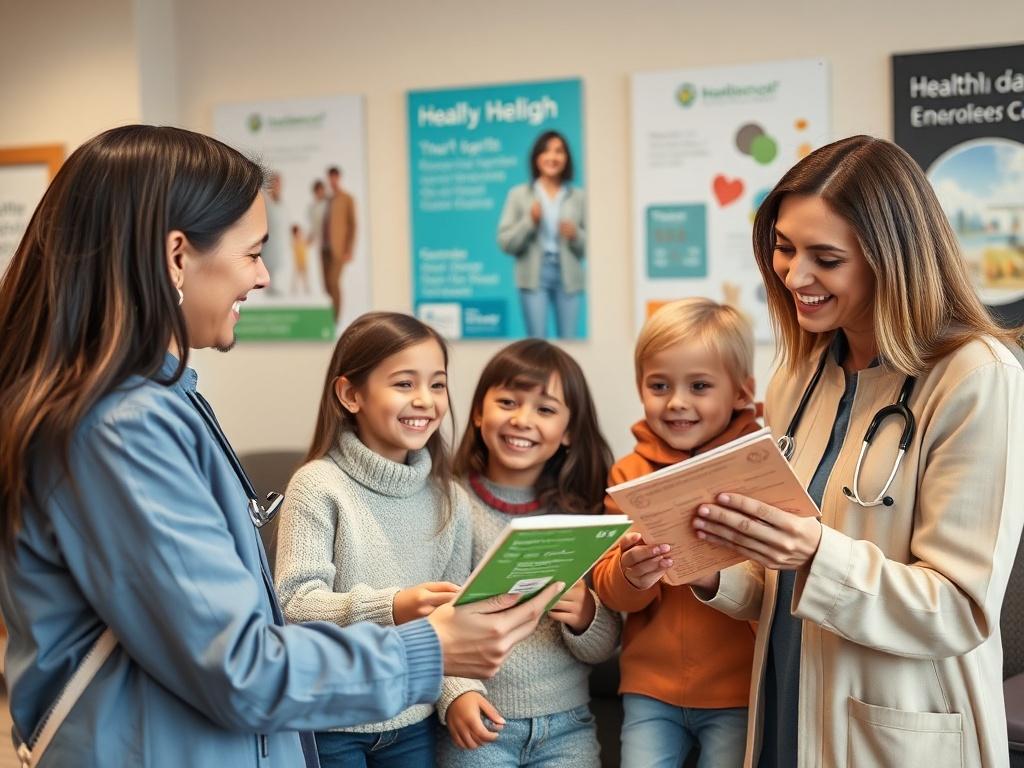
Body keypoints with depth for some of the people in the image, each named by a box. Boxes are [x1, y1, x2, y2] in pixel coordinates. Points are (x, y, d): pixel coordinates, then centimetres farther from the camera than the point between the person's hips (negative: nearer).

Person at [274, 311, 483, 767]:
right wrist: (390, 609, -32)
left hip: (415, 723, 4)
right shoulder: (318, 486, -12)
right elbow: (295, 605, -19)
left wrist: (459, 690, -10)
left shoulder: (449, 498, 3)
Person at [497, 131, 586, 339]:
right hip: (534, 277, -1)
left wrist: (575, 235, -11)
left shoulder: (578, 197, 9)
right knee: (537, 341, -6)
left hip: (569, 277, 1)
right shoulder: (519, 195, 6)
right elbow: (505, 242, 2)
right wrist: (529, 221, -11)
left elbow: (589, 245, 9)